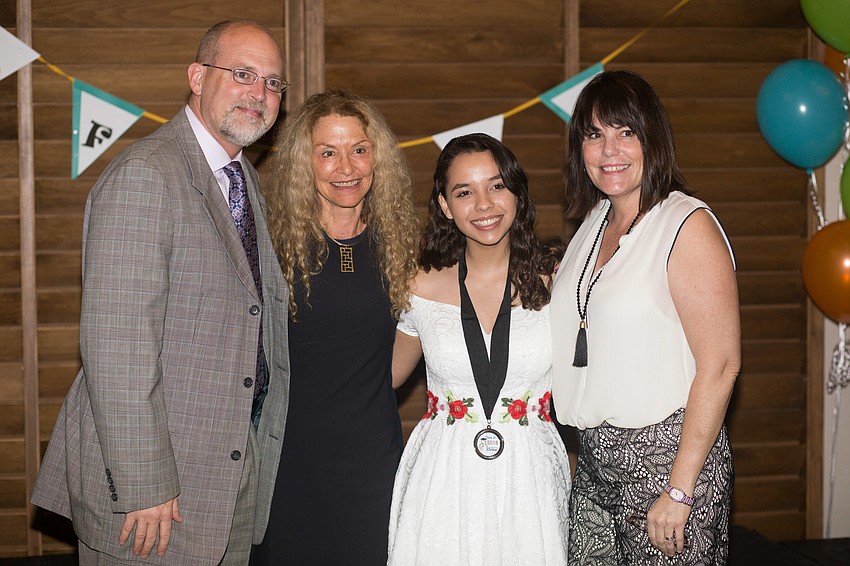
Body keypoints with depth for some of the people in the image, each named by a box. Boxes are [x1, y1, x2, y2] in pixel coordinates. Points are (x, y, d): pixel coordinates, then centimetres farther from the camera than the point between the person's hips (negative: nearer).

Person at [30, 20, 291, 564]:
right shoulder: (143, 176, -16)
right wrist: (143, 486, -23)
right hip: (150, 483, -8)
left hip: (238, 468, 8)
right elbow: (115, 341, -22)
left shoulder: (244, 180, 13)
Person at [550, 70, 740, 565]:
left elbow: (720, 365, -18)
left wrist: (679, 490, -19)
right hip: (596, 463, 7)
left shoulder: (689, 226, -13)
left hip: (668, 455, -7)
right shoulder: (595, 221, 10)